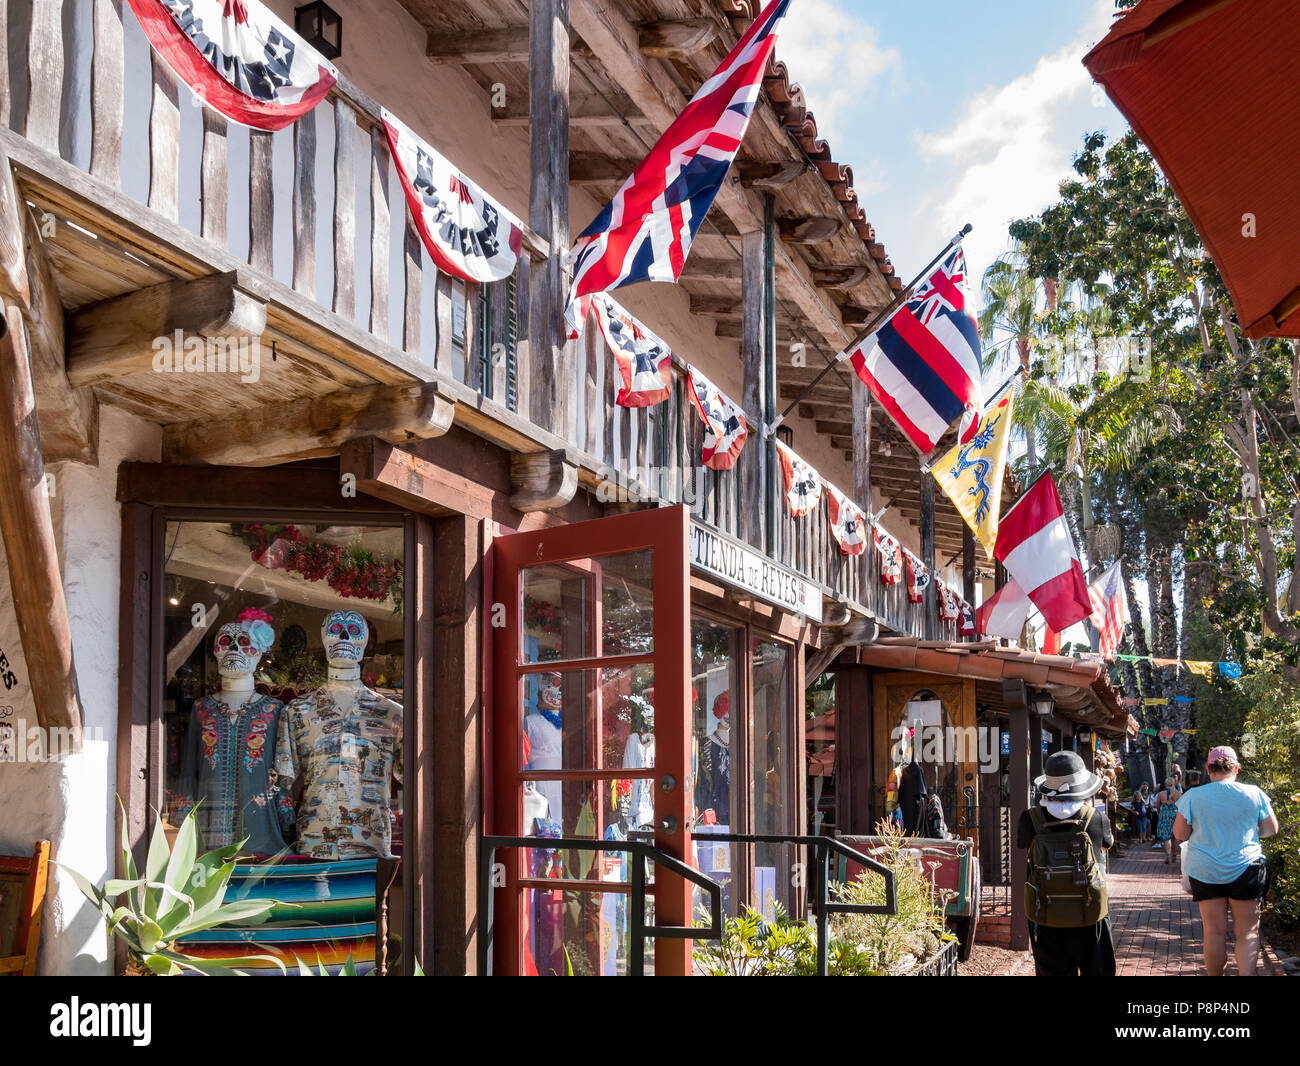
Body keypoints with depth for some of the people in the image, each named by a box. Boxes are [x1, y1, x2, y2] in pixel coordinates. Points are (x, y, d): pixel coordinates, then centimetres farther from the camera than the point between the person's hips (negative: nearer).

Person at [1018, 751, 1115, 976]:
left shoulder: (1030, 820, -11)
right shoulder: (1095, 818, -11)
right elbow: (1108, 842, 10)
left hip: (1045, 916, 1)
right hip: (1088, 916, -1)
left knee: (1052, 972, 10)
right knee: (1096, 972, 15)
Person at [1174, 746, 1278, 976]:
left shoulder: (1193, 796, -6)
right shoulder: (1254, 794, -4)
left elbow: (1180, 833, -1)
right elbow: (1271, 829, 5)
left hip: (1205, 871, 0)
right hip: (1246, 869, 0)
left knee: (1214, 931, 7)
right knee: (1248, 931, 4)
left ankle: (1215, 976, 14)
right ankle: (1246, 973, -12)